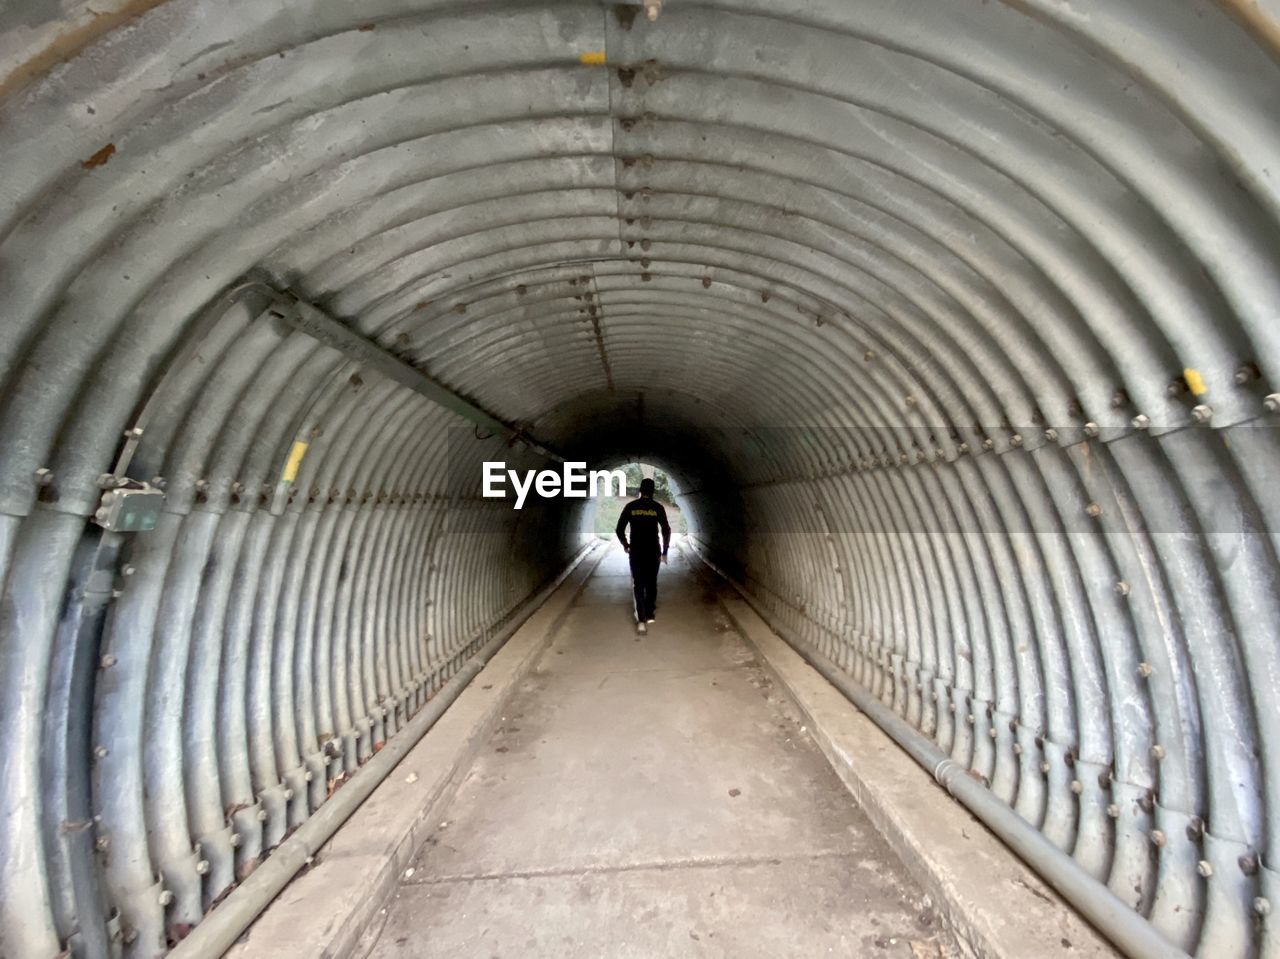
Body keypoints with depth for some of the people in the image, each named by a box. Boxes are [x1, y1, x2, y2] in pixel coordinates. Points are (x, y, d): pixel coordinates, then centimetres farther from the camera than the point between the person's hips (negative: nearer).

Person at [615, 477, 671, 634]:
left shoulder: (630, 506, -1)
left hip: (636, 551, 0)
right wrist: (664, 551, 3)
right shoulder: (658, 507, -3)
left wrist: (625, 545, 15)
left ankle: (641, 620, -8)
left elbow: (619, 529, -2)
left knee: (638, 585, 4)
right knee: (651, 583, 17)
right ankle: (649, 615, 24)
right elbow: (666, 530, -7)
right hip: (653, 551, 0)